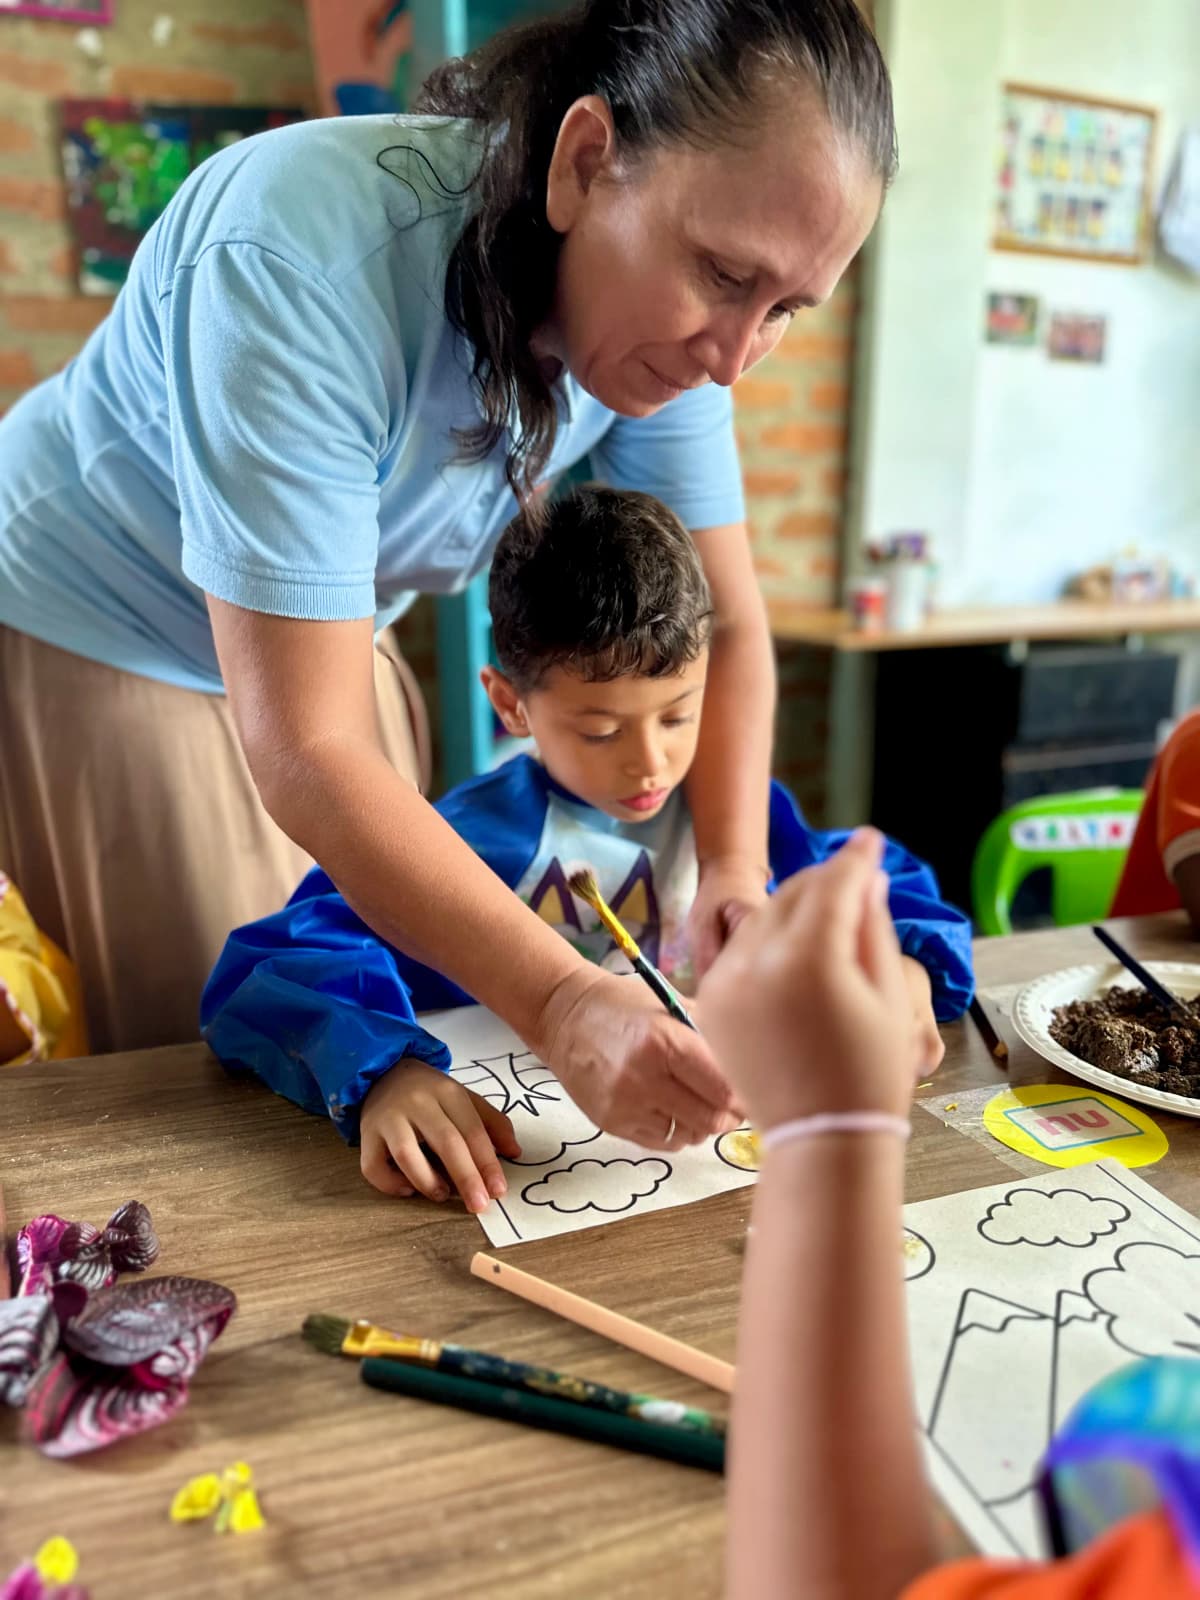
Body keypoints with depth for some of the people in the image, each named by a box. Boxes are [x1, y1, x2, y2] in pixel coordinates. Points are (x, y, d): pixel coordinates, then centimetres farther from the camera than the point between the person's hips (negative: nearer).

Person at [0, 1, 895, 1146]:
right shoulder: (306, 266, -36)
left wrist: (734, 872, -25)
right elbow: (302, 748, -37)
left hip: (315, 631, 6)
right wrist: (560, 1004, -45)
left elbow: (724, 627, -11)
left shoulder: (667, 313, -16)